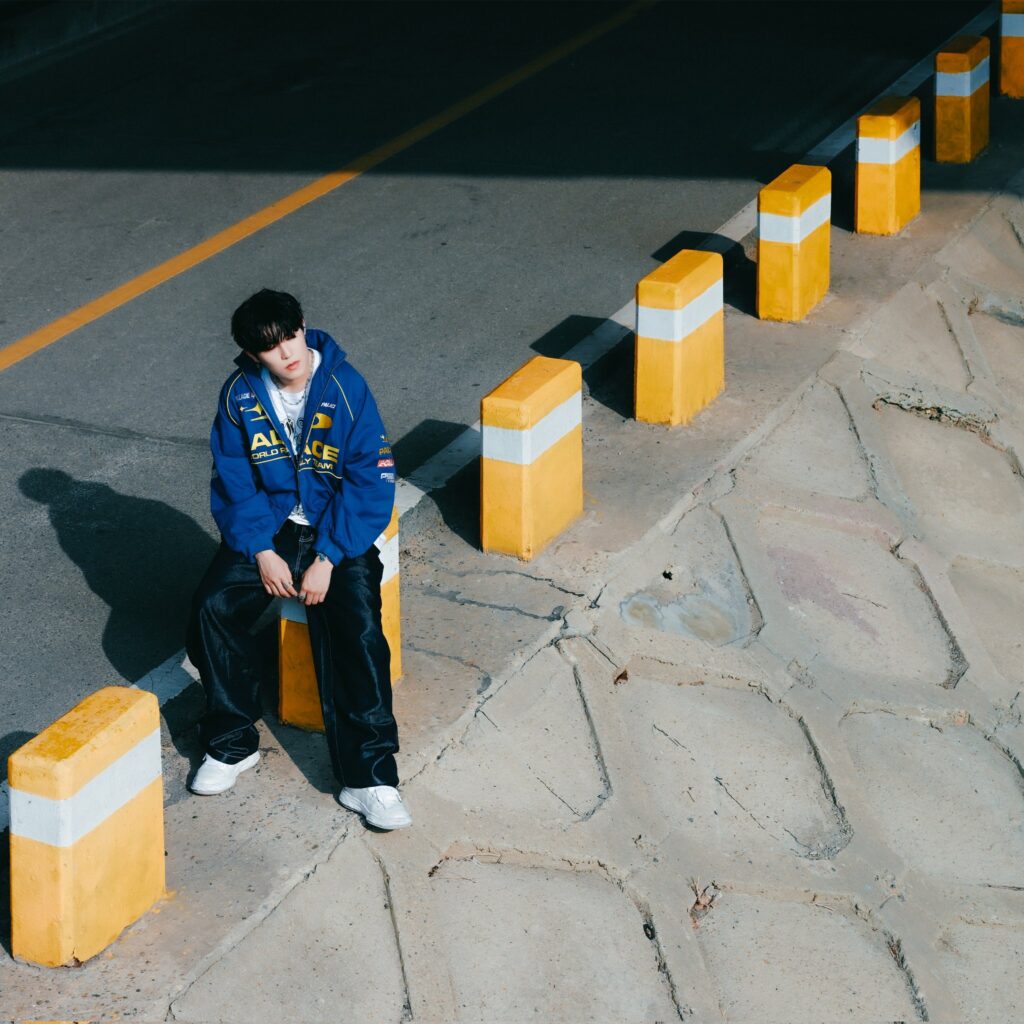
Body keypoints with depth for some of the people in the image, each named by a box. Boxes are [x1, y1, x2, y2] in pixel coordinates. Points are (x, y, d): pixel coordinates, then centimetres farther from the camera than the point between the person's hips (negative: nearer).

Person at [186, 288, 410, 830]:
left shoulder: (345, 388, -14)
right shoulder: (239, 396, -6)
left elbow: (371, 481, -13)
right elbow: (233, 482, 0)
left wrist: (327, 559, -19)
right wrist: (262, 552, -13)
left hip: (338, 527, -3)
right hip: (266, 526, 3)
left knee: (356, 626, -25)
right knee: (212, 606, -20)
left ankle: (368, 776, -22)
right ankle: (232, 743, -3)